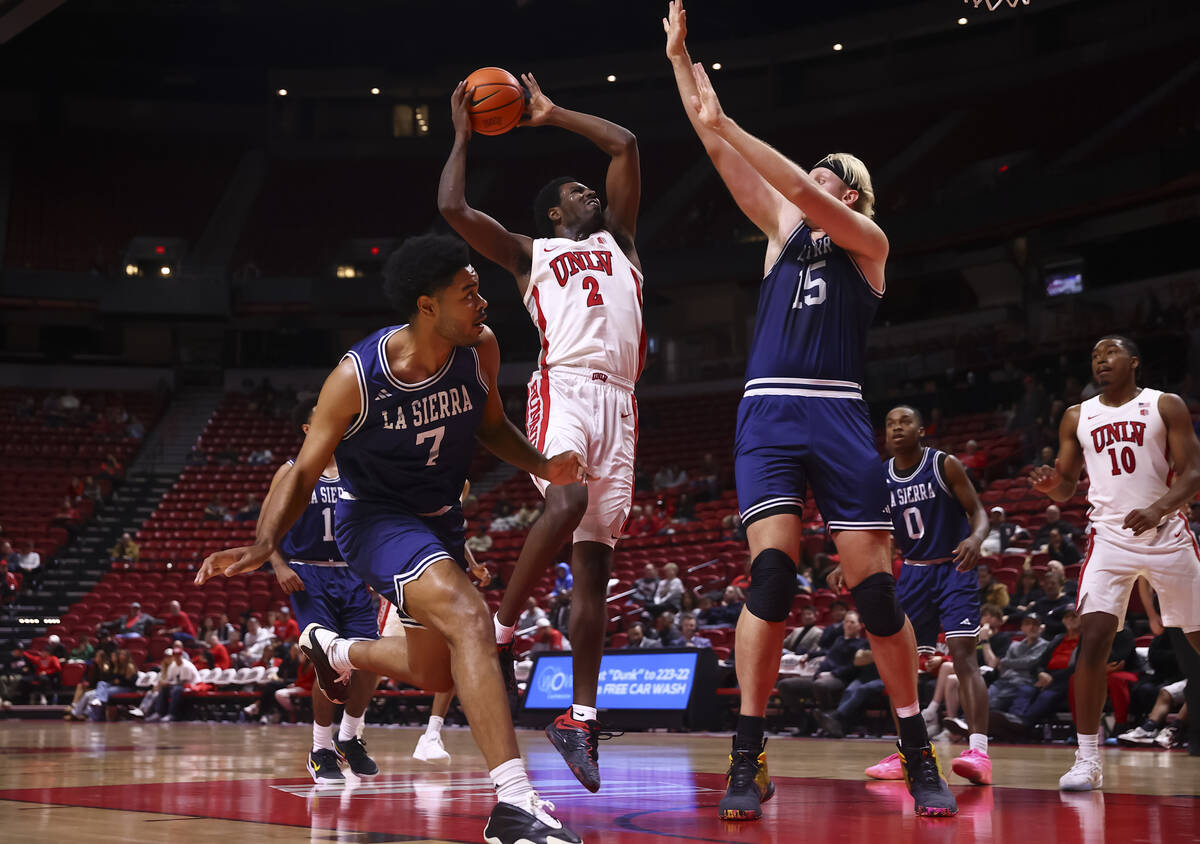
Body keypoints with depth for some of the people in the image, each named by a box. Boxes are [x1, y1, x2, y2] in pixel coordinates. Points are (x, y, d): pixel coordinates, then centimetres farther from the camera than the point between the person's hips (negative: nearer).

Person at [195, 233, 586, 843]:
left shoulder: (479, 348, -12)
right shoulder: (358, 376, -25)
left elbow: (490, 425, 8)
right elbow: (304, 471, -17)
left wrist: (542, 466, -10)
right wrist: (264, 544, -34)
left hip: (439, 518, 7)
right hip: (376, 515, -7)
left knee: (434, 672, 19)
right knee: (469, 619, -32)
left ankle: (331, 649, 51)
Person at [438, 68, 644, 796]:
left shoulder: (618, 238, 30)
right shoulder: (529, 252, 20)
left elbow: (627, 145, 28)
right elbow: (453, 208, 10)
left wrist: (552, 114, 33)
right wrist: (464, 136, 22)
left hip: (618, 401, 4)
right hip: (565, 385, -4)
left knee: (595, 556, -1)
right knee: (567, 501, -33)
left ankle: (580, 717, -2)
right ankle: (500, 633, -18)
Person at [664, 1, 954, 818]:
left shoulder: (868, 240, 8)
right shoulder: (785, 230, 19)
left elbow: (800, 189, -9)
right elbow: (723, 157, 13)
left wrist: (724, 123, -11)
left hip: (839, 415, -2)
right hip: (768, 413, 2)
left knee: (875, 585, -3)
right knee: (771, 571, -14)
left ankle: (920, 754, 10)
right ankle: (749, 761, -14)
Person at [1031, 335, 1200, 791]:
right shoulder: (1077, 417, 10)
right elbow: (1066, 486, 14)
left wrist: (1158, 508, -24)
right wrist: (1049, 484, -11)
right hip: (1109, 539, 1)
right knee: (1092, 641, -14)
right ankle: (1088, 758, -10)